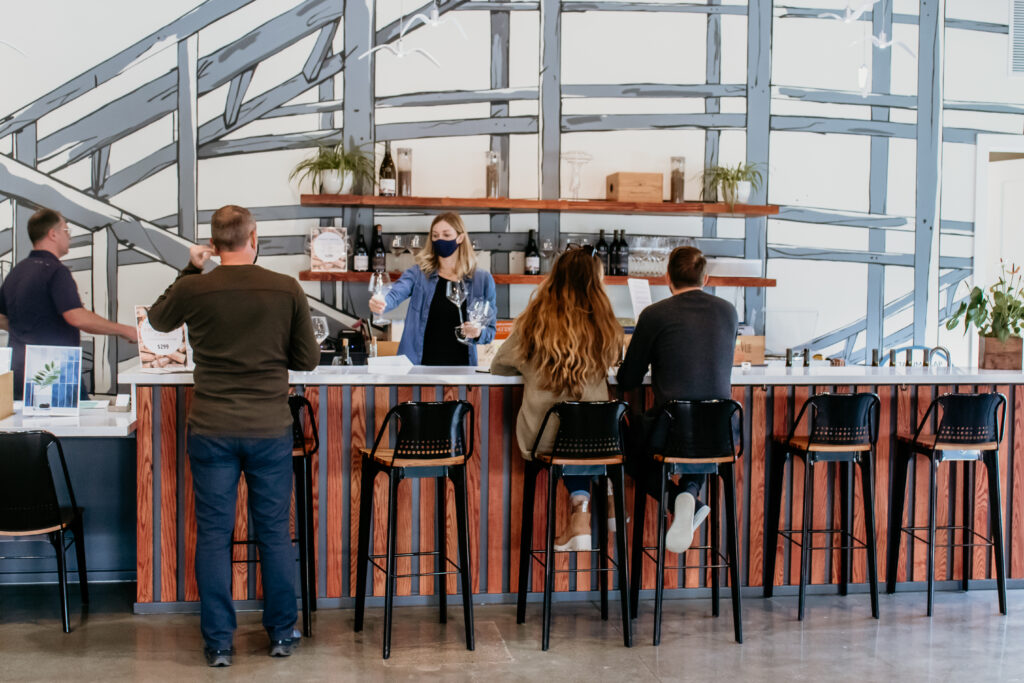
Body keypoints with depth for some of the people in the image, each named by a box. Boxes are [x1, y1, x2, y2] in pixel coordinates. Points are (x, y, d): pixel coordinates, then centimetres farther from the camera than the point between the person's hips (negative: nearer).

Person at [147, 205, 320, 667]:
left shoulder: (194, 290, -5)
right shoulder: (287, 290, -7)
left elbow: (158, 320, 17)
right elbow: (308, 359, 1)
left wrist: (190, 271, 19)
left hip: (211, 430, 0)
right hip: (270, 429, 0)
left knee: (213, 534, 9)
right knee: (274, 533, 12)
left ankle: (218, 643, 16)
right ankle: (282, 634, 23)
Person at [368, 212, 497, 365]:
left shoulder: (482, 280, 8)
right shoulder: (418, 274, 6)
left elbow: (490, 331, 12)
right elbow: (396, 294, -13)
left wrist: (479, 333, -10)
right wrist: (381, 303, -35)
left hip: (460, 365, 1)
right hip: (421, 363, -1)